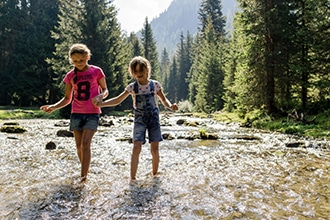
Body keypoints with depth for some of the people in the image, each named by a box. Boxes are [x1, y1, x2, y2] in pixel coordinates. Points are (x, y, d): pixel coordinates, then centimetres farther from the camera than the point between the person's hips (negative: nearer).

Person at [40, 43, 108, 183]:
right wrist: (53, 107, -8)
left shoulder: (96, 71, -4)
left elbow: (105, 90, 4)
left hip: (92, 113, -3)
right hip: (76, 113, 4)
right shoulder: (70, 75, 4)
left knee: (85, 144, -13)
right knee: (79, 146, 6)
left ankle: (83, 176, -7)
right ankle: (85, 171, 23)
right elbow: (67, 98, 8)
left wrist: (100, 96, -19)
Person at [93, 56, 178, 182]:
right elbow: (117, 100, 1)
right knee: (136, 148, -12)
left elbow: (164, 100, 5)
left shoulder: (155, 85, -1)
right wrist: (102, 103, -14)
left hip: (154, 118, 0)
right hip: (139, 120, 0)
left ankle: (155, 174, 21)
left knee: (155, 149, 2)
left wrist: (170, 106, -17)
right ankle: (133, 178, -5)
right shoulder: (132, 87, 0)